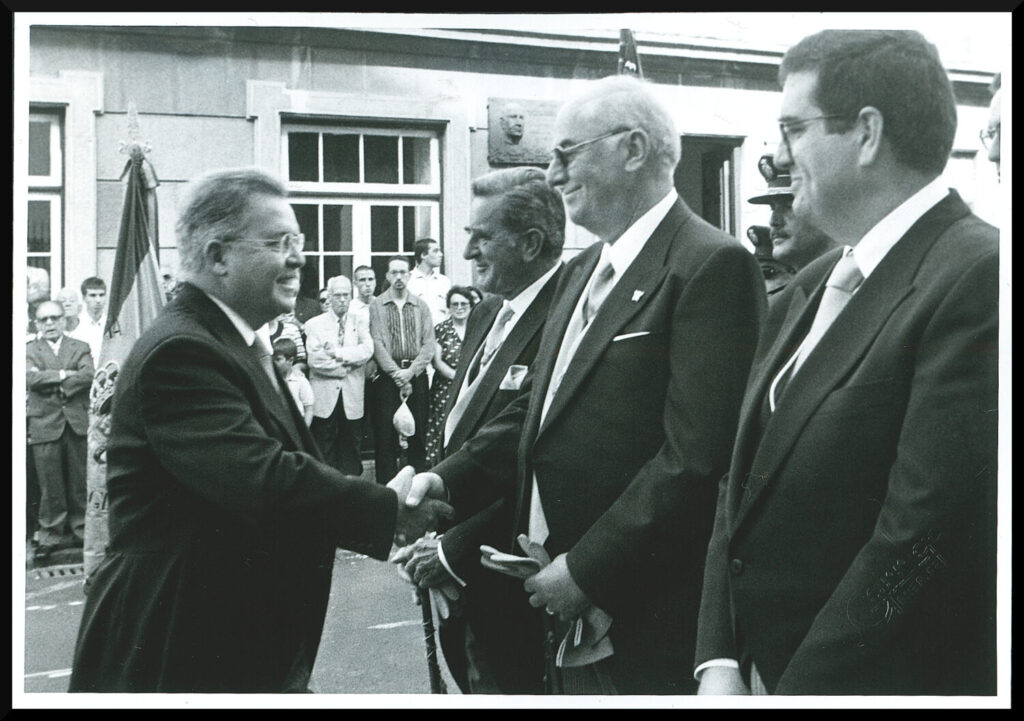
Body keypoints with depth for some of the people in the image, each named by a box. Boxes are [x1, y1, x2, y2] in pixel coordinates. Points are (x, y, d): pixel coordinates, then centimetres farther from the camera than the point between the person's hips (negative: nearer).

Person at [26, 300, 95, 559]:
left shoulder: (80, 348, 13)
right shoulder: (29, 350, 11)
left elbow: (88, 375, -6)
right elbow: (30, 378, -8)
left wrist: (57, 386, -11)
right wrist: (63, 375, -11)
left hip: (78, 424, 1)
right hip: (45, 425, -1)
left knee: (80, 483, 4)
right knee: (50, 486, 1)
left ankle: (81, 531, 15)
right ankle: (50, 535, 11)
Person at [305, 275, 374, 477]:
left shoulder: (361, 321, 10)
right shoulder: (314, 324, 5)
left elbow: (367, 350, -7)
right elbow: (314, 360, -8)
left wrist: (338, 353, -15)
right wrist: (347, 365, -11)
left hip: (352, 395, 2)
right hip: (325, 395, -1)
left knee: (351, 444, 7)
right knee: (324, 447, 1)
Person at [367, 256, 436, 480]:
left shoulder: (421, 305, 10)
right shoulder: (376, 305, 4)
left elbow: (429, 345, 3)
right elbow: (377, 343, -3)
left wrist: (410, 371, -9)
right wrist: (396, 373, -11)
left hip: (416, 375, 2)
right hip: (387, 376, -2)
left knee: (418, 433, 2)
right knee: (386, 434, -3)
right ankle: (386, 485, 2)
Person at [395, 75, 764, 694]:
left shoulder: (711, 265, -15)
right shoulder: (582, 272, 14)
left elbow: (698, 456, -21)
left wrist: (586, 570, -18)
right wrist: (447, 479, -1)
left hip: (650, 620, -7)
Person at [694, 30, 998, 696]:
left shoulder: (980, 278, -18)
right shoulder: (809, 287, 9)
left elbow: (928, 540, -24)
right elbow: (745, 484, 8)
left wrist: (792, 690, -17)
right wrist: (719, 664, -2)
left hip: (876, 686, -7)